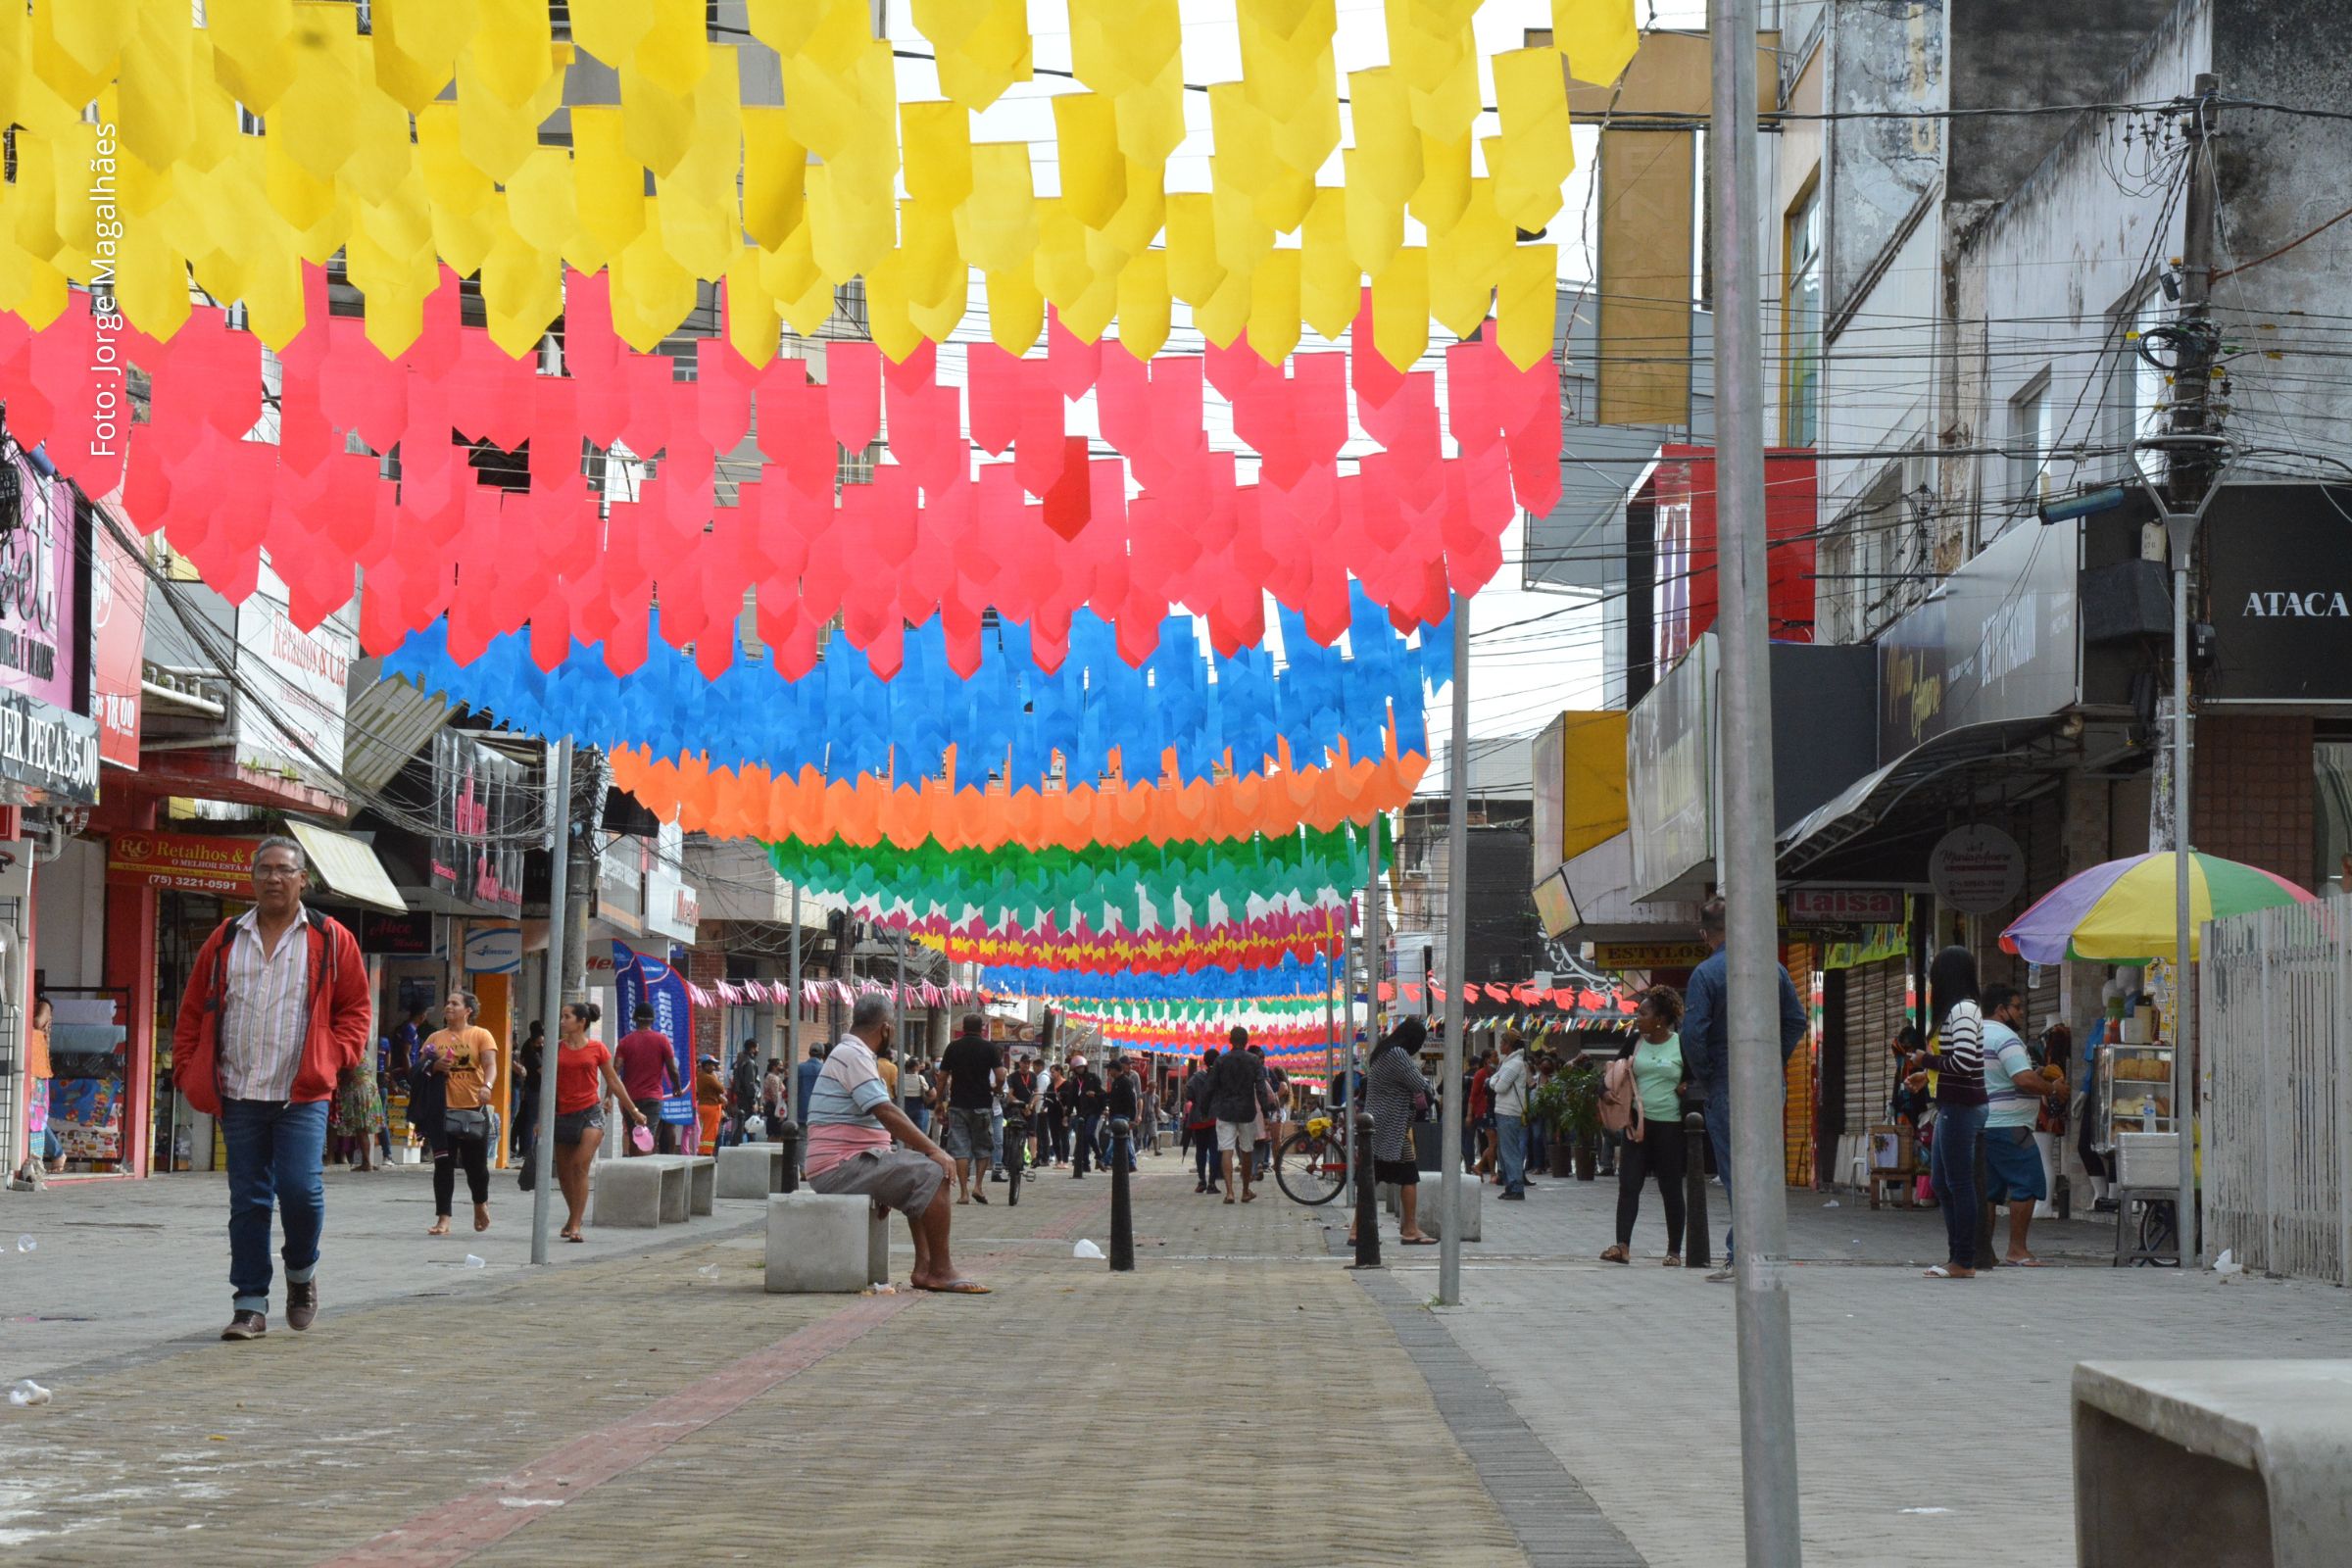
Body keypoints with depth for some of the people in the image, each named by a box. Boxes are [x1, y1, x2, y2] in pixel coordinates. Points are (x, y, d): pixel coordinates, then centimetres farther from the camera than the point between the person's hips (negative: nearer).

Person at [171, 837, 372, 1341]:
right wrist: (189, 1072, 5)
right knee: (247, 1200, 4)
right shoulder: (225, 941, 11)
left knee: (300, 1189, -12)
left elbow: (356, 1008, 7)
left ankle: (301, 1272, 16)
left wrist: (335, 1058, -7)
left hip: (302, 1096, -3)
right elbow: (193, 1011, 15)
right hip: (239, 1095, 3)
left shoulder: (331, 940, 4)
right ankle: (250, 1304, 9)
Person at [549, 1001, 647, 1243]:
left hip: (590, 1112, -3)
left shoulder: (597, 1048, 1)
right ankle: (574, 1218, 30)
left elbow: (614, 1081, 10)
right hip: (564, 1116, 3)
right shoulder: (557, 1049, 4)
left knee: (580, 1165, -18)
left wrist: (633, 1110, 13)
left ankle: (574, 1225, -17)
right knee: (563, 1172, 9)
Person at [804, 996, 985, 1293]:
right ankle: (940, 1271, -14)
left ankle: (924, 1268, 10)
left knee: (922, 1173, 21)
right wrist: (934, 1150, -18)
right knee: (934, 1174, -17)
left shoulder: (852, 1053, 21)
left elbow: (882, 1116, 23)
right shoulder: (852, 1055, -13)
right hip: (840, 1167, -11)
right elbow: (886, 1113, -21)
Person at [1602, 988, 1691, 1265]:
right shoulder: (1634, 1042, 6)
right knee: (1628, 1185, -6)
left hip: (1670, 1125, -3)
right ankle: (1622, 1246, -11)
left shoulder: (1682, 1045, -4)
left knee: (1671, 1189, 4)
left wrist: (1686, 1088, -12)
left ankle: (1674, 1251, 12)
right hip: (1637, 1124, 3)